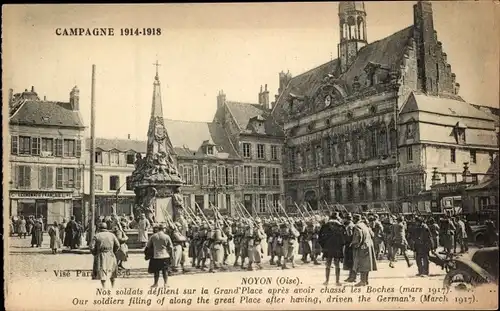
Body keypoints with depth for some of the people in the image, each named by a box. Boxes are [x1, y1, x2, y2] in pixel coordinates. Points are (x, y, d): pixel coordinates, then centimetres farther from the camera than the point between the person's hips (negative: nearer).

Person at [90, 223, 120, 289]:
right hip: (110, 256, 2)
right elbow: (117, 245, 2)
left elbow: (91, 247, -6)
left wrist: (95, 254, 10)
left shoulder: (96, 236, 0)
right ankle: (113, 287, 27)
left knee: (102, 273, 1)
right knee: (112, 271, 19)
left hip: (100, 256, -2)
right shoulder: (112, 235, 5)